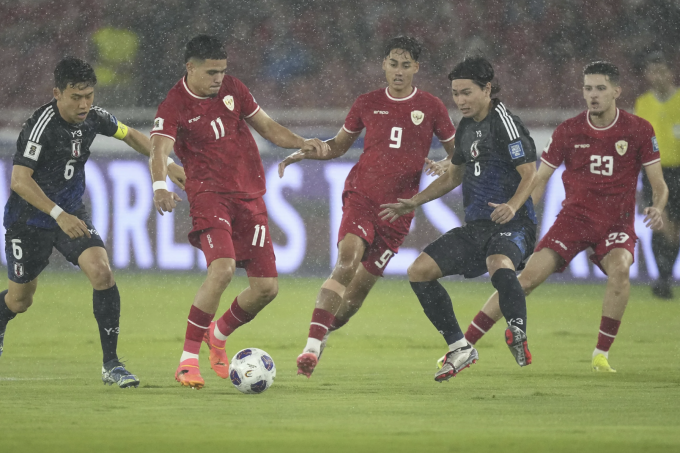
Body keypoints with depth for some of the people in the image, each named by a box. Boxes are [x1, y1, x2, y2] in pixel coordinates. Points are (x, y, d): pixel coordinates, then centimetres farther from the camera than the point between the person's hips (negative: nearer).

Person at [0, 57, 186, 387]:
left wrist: (167, 164, 6)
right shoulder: (42, 125, -26)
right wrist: (59, 215, -40)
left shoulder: (92, 118, -6)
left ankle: (111, 364, -15)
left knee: (101, 272, -20)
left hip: (71, 214, 4)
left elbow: (131, 136, 14)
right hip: (29, 220, -4)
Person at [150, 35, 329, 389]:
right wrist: (160, 186, -47)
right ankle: (188, 361, -22)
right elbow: (159, 149, -27)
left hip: (250, 196, 6)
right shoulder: (174, 107, -9)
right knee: (222, 268, -30)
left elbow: (266, 126, 21)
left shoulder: (231, 89, 9)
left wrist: (302, 143, 4)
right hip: (210, 195, -6)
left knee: (266, 286, 1)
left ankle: (218, 336, 31)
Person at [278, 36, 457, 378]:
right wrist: (303, 153, 4)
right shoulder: (367, 104, 8)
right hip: (361, 195, -1)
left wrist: (445, 166, -11)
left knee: (361, 287, 2)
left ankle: (321, 337, 27)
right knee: (347, 260, -27)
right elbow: (338, 145, 21)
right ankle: (313, 344, -33)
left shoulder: (431, 108, 5)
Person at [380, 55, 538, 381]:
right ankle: (460, 350, 5)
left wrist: (513, 205, -36)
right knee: (419, 271, -2)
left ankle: (518, 335, -29)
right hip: (475, 227, 9)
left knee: (499, 266, -41)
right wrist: (414, 203, 29)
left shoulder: (505, 123, -10)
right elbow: (455, 175, 30)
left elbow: (530, 174, -18)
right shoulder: (467, 127, 15)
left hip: (511, 225, -9)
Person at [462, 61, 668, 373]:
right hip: (573, 216, 1)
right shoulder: (568, 131, -1)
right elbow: (538, 181, 6)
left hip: (616, 224, -1)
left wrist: (657, 208, -22)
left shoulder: (639, 130, -4)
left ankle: (602, 354, -18)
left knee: (619, 268, -33)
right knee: (529, 277, -15)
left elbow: (659, 185, 0)